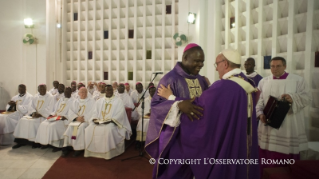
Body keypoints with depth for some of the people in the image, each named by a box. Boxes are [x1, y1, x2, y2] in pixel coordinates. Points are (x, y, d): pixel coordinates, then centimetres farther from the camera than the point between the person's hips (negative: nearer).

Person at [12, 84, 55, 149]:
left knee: (32, 121, -27)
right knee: (23, 120, -17)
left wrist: (40, 114, -20)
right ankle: (21, 141, -12)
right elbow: (30, 106, 8)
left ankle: (35, 141, -16)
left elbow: (49, 109, -11)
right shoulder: (35, 97, 17)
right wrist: (34, 112, -11)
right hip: (34, 115, 6)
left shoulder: (50, 97, -2)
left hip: (44, 116, -6)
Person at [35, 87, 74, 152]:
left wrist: (64, 117, -24)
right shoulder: (61, 99, 23)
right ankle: (45, 143, -3)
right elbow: (55, 109, 21)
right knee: (43, 124, -13)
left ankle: (57, 145, -20)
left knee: (53, 125, -30)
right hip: (55, 117, 7)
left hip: (64, 119, -7)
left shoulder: (72, 101, 0)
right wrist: (52, 114, 2)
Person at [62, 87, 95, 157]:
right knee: (70, 126, -26)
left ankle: (79, 148, -25)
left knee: (81, 127, -33)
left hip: (87, 120, -4)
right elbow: (71, 111, 8)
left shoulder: (92, 101, 7)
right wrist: (77, 117, -10)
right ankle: (67, 147, -22)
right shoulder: (76, 101, 19)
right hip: (76, 120, 4)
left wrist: (84, 118, -17)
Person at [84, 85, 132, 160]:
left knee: (108, 130, -35)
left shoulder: (118, 100, 6)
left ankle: (108, 152, -22)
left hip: (112, 122, -4)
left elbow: (120, 113, -5)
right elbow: (95, 112, 15)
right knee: (89, 129, -22)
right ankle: (92, 151, -10)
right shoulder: (99, 101, 21)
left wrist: (111, 119, -19)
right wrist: (95, 119, -7)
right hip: (99, 122, 5)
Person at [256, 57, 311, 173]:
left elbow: (307, 97, -5)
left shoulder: (298, 80, 0)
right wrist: (260, 113, -11)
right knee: (267, 154, 10)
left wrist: (293, 98, -24)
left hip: (289, 127, -2)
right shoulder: (264, 81, 7)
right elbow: (258, 100, 4)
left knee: (287, 155, 5)